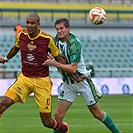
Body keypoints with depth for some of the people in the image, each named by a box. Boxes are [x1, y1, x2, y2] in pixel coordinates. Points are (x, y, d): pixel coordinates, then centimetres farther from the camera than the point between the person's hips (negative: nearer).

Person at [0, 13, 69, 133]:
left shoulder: (47, 39, -11)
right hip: (24, 78, 3)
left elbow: (59, 59, 1)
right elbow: (15, 48, 22)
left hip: (42, 81, -3)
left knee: (47, 122, 1)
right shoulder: (21, 35, -2)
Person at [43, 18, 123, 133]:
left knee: (97, 113, 4)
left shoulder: (74, 43, -24)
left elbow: (73, 68, -30)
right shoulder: (56, 39, -4)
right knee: (58, 115, -6)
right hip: (67, 83, 5)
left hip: (82, 80, -5)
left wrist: (54, 63, -33)